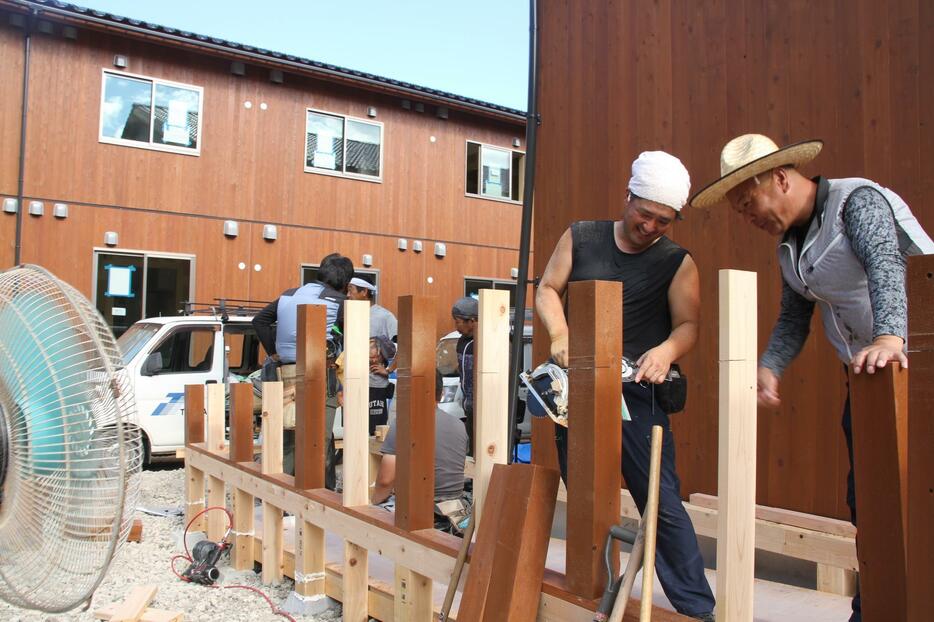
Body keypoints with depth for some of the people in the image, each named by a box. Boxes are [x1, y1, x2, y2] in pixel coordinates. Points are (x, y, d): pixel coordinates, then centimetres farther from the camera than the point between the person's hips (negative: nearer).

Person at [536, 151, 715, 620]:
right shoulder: (581, 237, 8)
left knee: (662, 502, -6)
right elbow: (547, 290, 6)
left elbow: (688, 324, -3)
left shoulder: (677, 262, 3)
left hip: (636, 392, -2)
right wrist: (559, 334, -13)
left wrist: (666, 350, -26)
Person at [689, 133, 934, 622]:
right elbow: (794, 318, 8)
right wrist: (769, 367, -9)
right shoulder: (790, 243, 8)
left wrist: (889, 337, -49)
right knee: (865, 498, 10)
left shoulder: (859, 201, -15)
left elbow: (886, 268, -33)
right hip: (866, 372, 8)